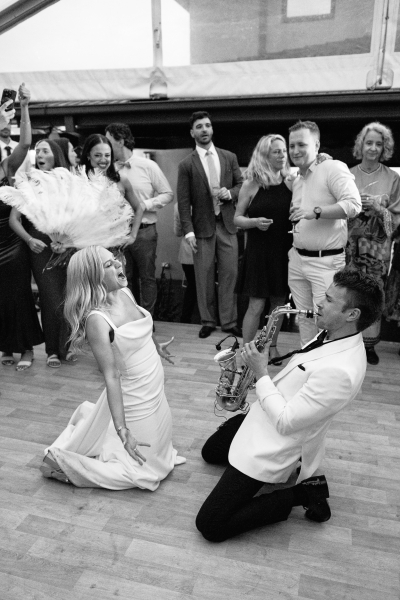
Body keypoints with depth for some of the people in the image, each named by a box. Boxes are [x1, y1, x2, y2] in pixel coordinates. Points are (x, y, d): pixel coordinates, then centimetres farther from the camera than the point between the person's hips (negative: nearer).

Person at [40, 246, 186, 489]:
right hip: (134, 400, -8)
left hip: (154, 393, 8)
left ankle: (90, 420, 38)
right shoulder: (96, 319, -27)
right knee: (146, 470, 8)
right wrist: (123, 431, -29)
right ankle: (63, 462, 13)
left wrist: (157, 346, 33)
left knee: (161, 447, 30)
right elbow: (111, 376, -28)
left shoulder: (125, 293, -4)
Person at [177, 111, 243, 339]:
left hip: (227, 224, 2)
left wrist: (230, 193, -8)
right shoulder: (186, 164, 0)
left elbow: (241, 184, 14)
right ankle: (208, 321, 18)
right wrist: (188, 230, -10)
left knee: (229, 273, 3)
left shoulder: (230, 157, 8)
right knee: (205, 276, 4)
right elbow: (184, 201, -3)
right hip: (203, 226, -2)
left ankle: (229, 321, 14)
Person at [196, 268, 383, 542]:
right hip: (261, 419, 10)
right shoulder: (332, 336, -2)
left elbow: (285, 422, -27)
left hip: (273, 448, -10)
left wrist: (261, 373, -19)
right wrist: (271, 358, -2)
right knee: (210, 453, 32)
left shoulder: (341, 371, -33)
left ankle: (297, 494, 2)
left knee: (210, 526, -10)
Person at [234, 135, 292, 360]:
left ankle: (273, 346, 28)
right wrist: (255, 222, -18)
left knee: (279, 302, 11)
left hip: (285, 250, 3)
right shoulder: (251, 185, -3)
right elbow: (237, 218, 1)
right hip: (259, 251, -3)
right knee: (256, 305, -3)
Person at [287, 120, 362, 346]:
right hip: (297, 260, 8)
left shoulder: (333, 168, -8)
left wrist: (315, 211, -28)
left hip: (326, 261, -7)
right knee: (304, 319, 14)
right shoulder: (297, 180, 17)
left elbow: (354, 205, -21)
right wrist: (295, 247, 14)